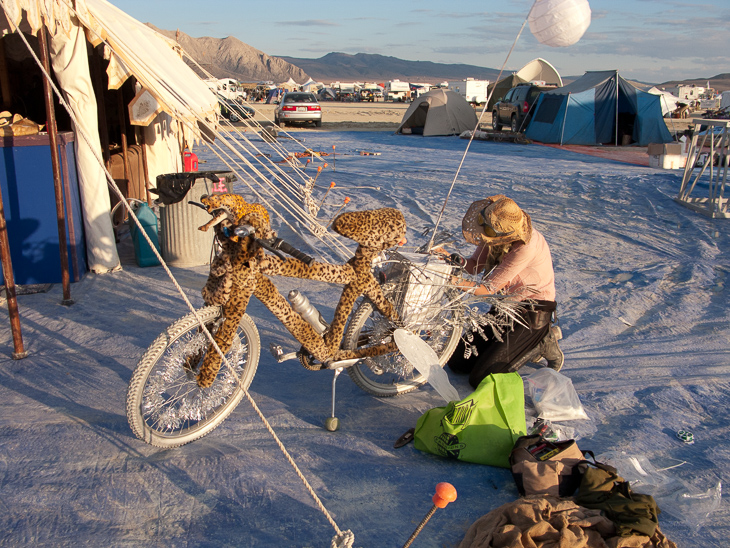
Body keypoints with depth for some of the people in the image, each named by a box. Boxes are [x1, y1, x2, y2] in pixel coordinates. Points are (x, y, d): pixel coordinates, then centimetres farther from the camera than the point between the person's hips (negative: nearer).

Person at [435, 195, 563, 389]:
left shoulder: (526, 246, -32)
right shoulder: (495, 231, -11)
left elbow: (489, 288, -29)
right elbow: (475, 266, -5)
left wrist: (454, 281, -39)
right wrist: (452, 259, -25)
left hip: (533, 312, -8)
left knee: (481, 379, -12)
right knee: (458, 362, 7)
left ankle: (541, 344, 5)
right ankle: (523, 345, 20)